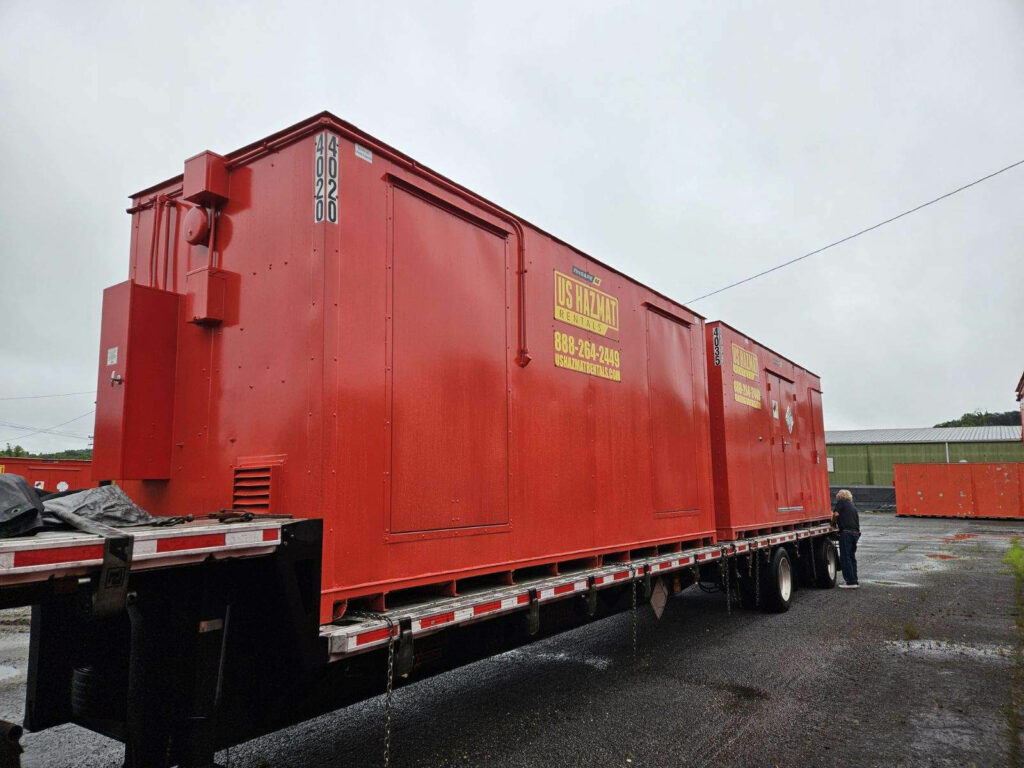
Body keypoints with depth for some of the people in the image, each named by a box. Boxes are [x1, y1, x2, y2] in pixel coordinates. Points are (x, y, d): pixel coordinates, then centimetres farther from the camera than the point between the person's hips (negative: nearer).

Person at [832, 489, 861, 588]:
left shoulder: (841, 502, 2)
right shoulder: (853, 505, 24)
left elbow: (836, 514, -11)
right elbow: (856, 518, 23)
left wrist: (833, 522, 6)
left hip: (846, 532, -8)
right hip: (855, 533, 8)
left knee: (845, 558, -5)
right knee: (852, 557, 16)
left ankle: (851, 582, -7)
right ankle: (854, 581, 17)